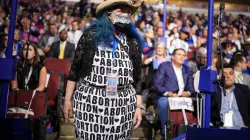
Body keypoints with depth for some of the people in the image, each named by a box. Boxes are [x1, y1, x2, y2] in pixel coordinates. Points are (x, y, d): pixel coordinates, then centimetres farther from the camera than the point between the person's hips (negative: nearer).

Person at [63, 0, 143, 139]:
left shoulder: (133, 42, 7)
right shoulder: (91, 35, 0)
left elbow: (137, 77, 9)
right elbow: (75, 69, 3)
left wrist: (138, 106, 4)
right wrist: (68, 99, 2)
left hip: (123, 103, 2)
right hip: (89, 100, -2)